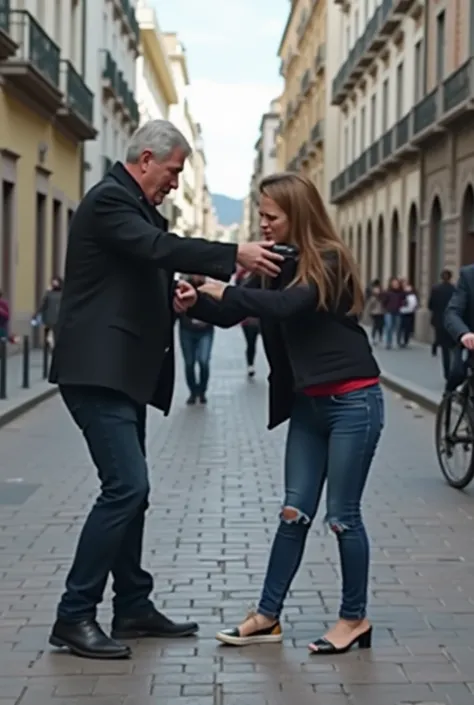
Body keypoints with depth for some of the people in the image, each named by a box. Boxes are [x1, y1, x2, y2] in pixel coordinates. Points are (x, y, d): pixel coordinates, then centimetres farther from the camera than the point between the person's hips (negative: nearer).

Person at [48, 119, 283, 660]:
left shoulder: (135, 206, 20)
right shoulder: (108, 199, -11)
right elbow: (159, 247, -25)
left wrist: (178, 293, 5)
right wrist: (235, 256, -27)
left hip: (122, 371, 11)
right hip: (98, 370, -11)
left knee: (129, 488, 13)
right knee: (126, 485, -14)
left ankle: (133, 606, 22)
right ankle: (74, 616, -7)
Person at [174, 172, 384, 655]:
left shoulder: (330, 261, -13)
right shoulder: (278, 265, 8)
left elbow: (287, 305, -29)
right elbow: (231, 314, 4)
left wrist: (224, 291, -23)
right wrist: (195, 303, -15)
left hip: (353, 401, -7)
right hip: (307, 404, 7)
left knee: (342, 516, 1)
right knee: (294, 513, 10)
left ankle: (355, 618, 16)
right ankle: (267, 617, 15)